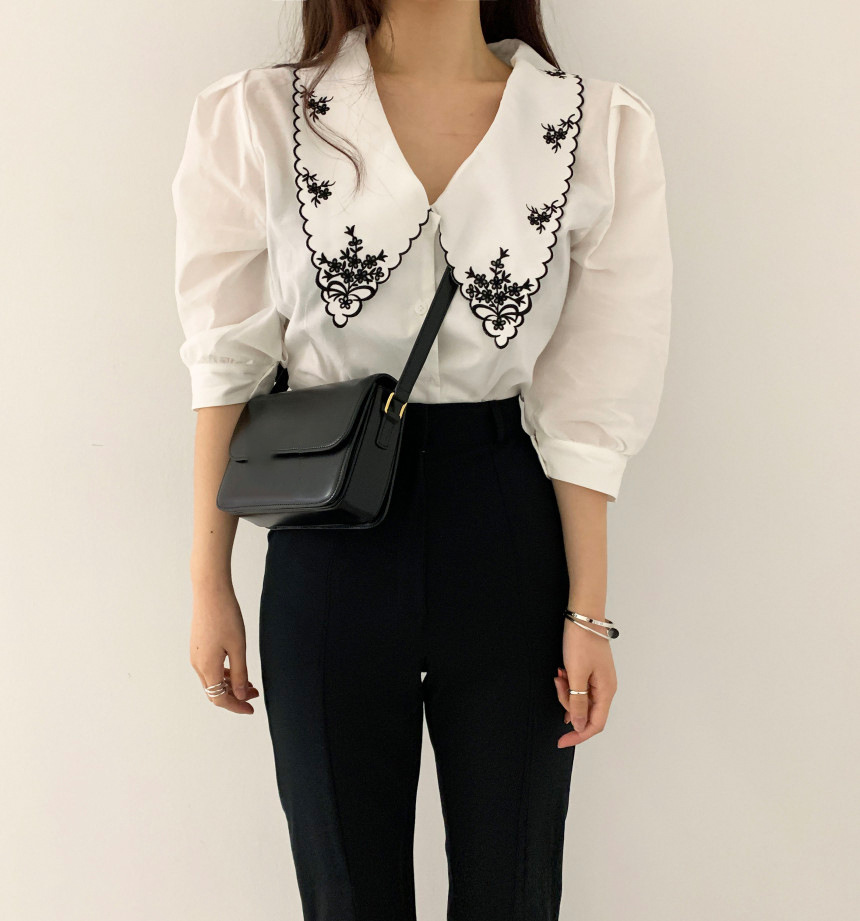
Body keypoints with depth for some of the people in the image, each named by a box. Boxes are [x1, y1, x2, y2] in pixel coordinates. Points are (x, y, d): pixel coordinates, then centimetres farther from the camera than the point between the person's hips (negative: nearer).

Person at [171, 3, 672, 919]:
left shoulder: (603, 127, -4)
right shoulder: (256, 115, -3)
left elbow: (585, 401, -3)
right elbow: (229, 363, 0)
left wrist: (588, 610, -1)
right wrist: (209, 584, 1)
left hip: (511, 535, 1)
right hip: (328, 542, 0)